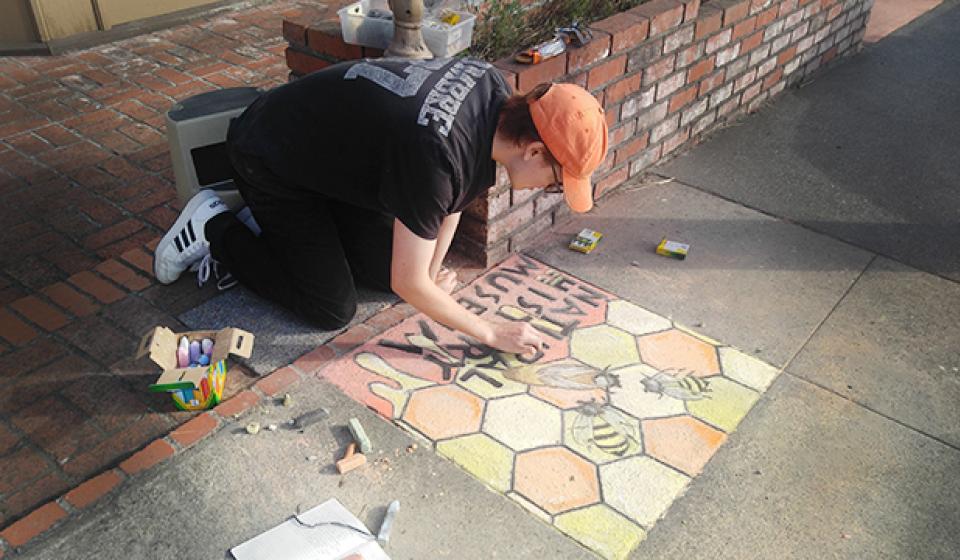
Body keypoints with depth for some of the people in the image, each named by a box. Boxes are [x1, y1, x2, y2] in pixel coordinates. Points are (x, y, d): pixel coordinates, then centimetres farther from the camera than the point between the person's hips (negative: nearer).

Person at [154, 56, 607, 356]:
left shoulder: (496, 92, -15)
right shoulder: (435, 156, -40)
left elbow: (454, 194, 3)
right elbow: (408, 285, -29)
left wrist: (432, 271, 2)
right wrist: (490, 334, -18)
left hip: (326, 147, 8)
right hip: (271, 162, -8)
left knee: (385, 270, 4)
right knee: (333, 310, -6)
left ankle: (269, 222, 20)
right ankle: (217, 230, 9)